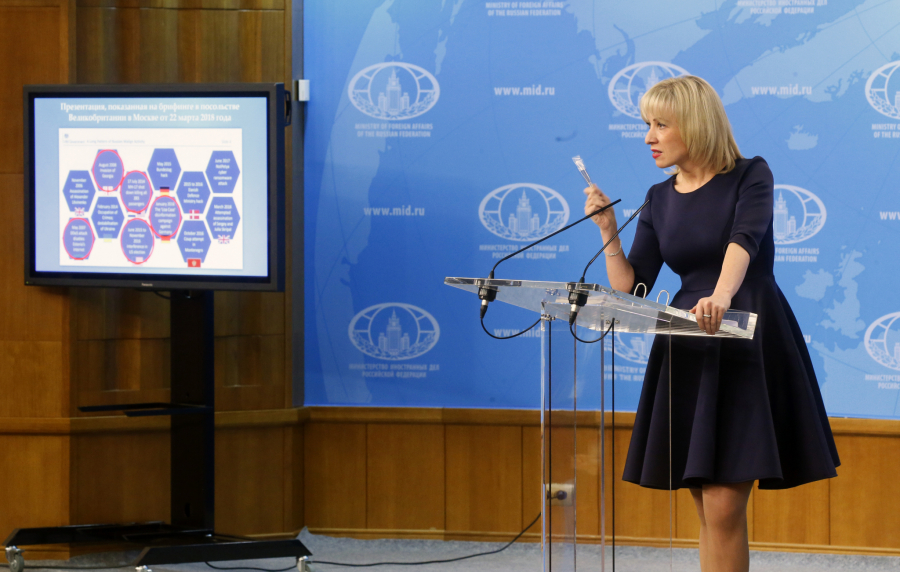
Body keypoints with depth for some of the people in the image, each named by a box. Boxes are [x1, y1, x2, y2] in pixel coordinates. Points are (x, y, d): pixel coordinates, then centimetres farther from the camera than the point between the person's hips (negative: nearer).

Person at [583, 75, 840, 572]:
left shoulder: (750, 177, -4)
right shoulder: (659, 199, 11)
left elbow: (743, 240, -25)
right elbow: (629, 289, 8)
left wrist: (720, 296, -43)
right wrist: (607, 230, -4)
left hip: (748, 349, -5)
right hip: (687, 353, 5)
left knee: (723, 507, -12)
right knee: (708, 509, 7)